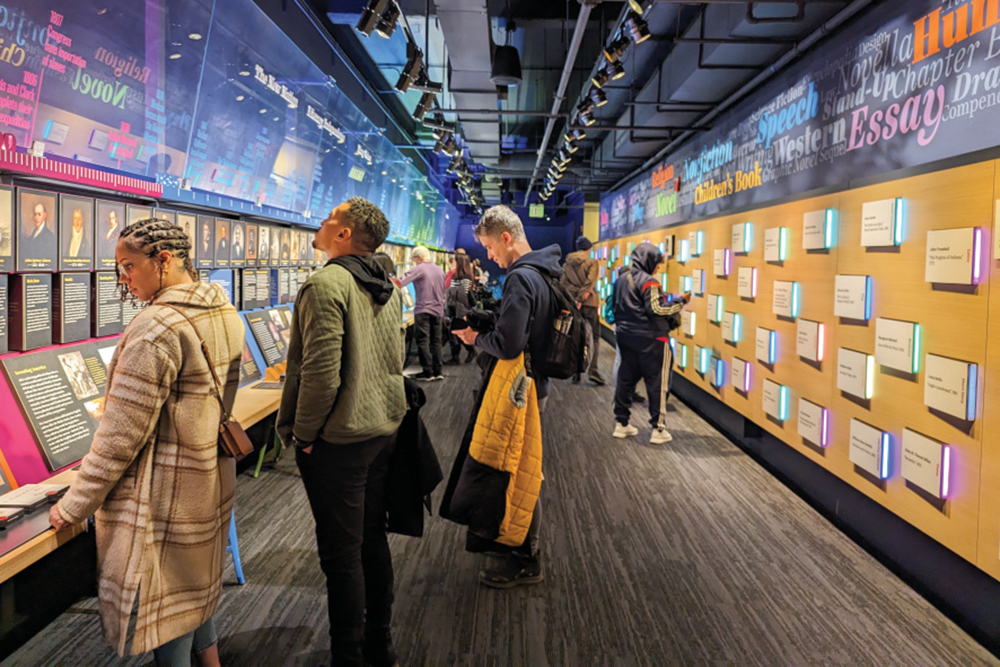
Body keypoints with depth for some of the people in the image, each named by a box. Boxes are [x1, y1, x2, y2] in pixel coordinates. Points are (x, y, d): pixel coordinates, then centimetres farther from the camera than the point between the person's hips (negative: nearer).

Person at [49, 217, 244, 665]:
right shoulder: (224, 313, 2)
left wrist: (74, 506, -10)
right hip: (211, 482, 9)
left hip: (166, 497, -8)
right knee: (196, 587, 24)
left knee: (165, 602, 8)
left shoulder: (156, 329, -23)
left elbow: (121, 434, -20)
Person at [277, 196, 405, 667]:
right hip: (383, 431, 9)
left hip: (339, 439, -9)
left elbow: (321, 373, -23)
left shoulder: (326, 284, -18)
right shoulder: (388, 289, 9)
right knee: (373, 540, 19)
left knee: (341, 555, 4)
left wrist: (303, 434, -11)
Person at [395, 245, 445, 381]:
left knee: (423, 341, -1)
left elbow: (400, 283, -15)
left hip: (423, 310, -6)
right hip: (438, 310, 6)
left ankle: (427, 372, -3)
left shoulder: (418, 269, -8)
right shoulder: (440, 270, 12)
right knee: (436, 341, 9)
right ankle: (437, 372, 8)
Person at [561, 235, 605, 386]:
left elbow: (563, 283, 3)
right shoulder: (592, 262, -2)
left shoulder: (567, 264, 9)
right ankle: (593, 370, -7)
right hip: (589, 303, -3)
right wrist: (580, 299, -14)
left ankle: (575, 372, 9)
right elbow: (590, 282, -13)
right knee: (595, 336, 5)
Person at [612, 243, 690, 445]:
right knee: (656, 383, 0)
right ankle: (658, 429, 1)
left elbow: (616, 308, 17)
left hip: (626, 337, 8)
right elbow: (657, 310, -19)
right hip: (650, 339, -8)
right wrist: (681, 301, -11)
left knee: (625, 379, 12)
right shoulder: (648, 281, -14)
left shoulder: (621, 279, 11)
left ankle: (621, 424, 18)